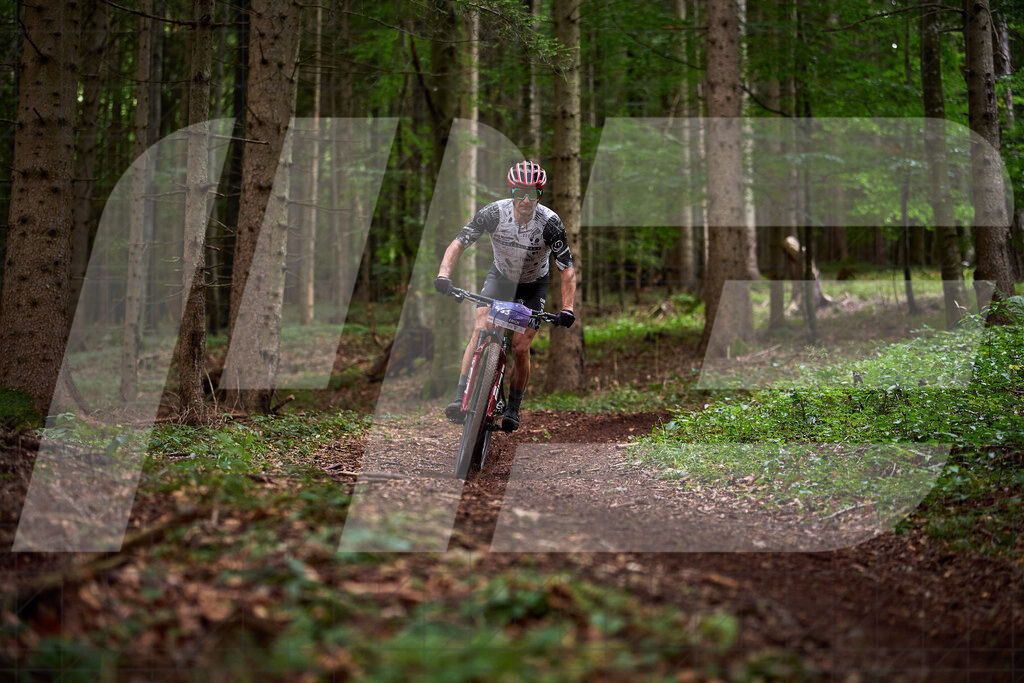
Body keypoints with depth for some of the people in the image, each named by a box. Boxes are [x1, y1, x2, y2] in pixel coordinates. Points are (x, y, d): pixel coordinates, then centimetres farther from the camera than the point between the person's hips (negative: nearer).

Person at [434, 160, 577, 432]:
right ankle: (461, 397, -24)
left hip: (533, 285, -1)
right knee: (481, 329, -22)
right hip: (500, 276, 1)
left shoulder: (550, 223, -30)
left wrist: (567, 309, -36)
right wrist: (443, 274, -39)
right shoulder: (494, 212, -27)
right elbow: (459, 243, -23)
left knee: (520, 347, -9)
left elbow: (568, 270, -25)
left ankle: (513, 409, 11)